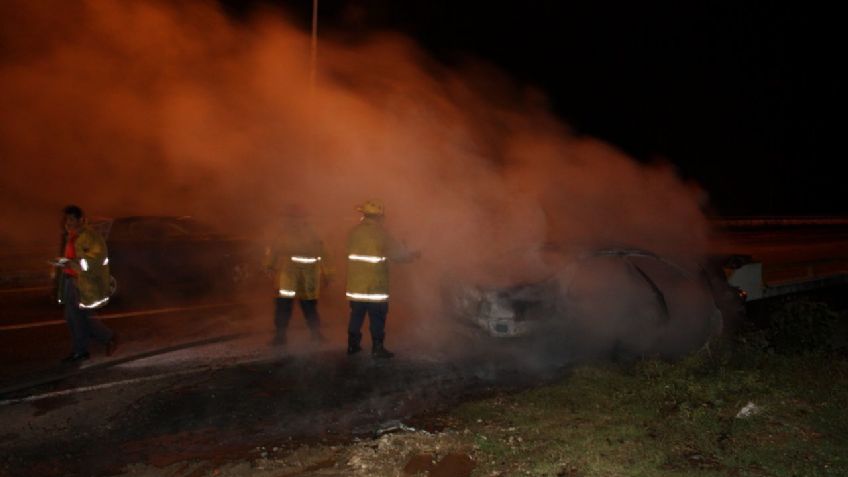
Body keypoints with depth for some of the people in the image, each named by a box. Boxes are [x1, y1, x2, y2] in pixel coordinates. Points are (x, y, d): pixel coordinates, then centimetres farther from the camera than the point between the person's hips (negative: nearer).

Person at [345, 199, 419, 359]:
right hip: (375, 284, -5)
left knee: (356, 314, 14)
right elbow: (396, 252, -7)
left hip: (356, 282, 5)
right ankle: (377, 348, 4)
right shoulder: (380, 232, -11)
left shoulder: (354, 231, 5)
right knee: (377, 317, 2)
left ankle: (353, 344, 19)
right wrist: (413, 255, 9)